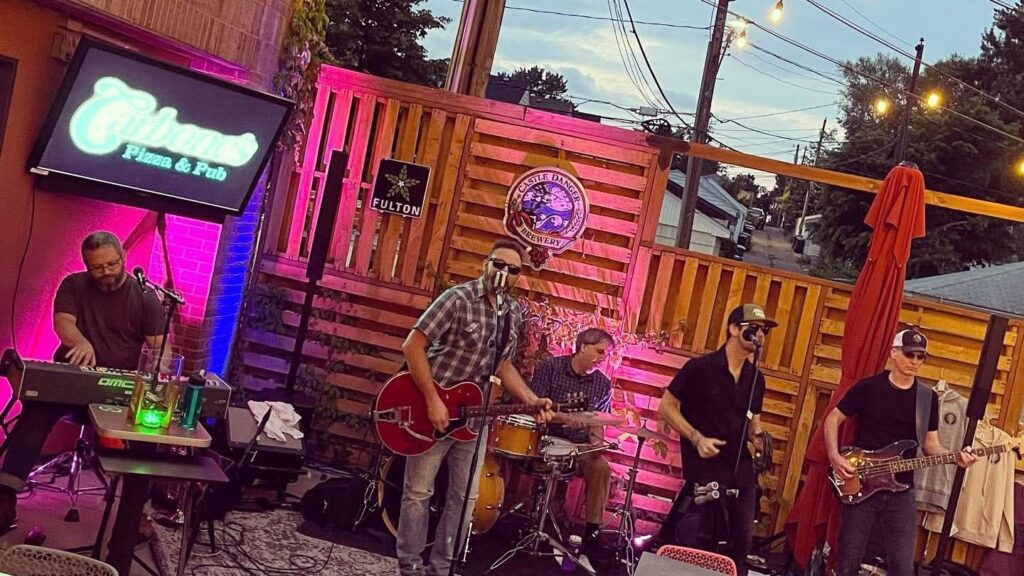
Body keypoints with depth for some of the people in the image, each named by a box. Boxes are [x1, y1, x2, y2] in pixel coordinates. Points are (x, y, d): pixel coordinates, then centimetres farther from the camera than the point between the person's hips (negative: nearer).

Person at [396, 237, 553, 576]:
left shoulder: (514, 314, 5)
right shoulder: (458, 299, -15)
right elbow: (412, 346, -18)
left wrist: (532, 401, -1)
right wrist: (432, 400, -22)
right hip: (434, 408, -6)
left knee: (464, 496, 10)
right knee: (419, 491, 4)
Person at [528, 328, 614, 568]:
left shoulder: (603, 385, 5)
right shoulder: (550, 367, -6)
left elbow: (598, 422, 9)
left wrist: (596, 441, -13)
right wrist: (566, 418, -26)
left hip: (580, 445, 3)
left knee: (601, 467, -25)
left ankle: (589, 538, -21)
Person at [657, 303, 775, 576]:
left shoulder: (756, 378, 9)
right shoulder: (701, 367, -9)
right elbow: (666, 406, -6)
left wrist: (758, 436, -4)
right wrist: (697, 438, -16)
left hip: (742, 472, 6)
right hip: (705, 471, -6)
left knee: (742, 542, 11)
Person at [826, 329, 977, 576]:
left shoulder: (928, 398, 5)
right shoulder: (868, 387, -3)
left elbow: (930, 443, 8)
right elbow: (833, 419, 2)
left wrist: (955, 457, -12)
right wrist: (835, 457, -11)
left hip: (900, 492, 2)